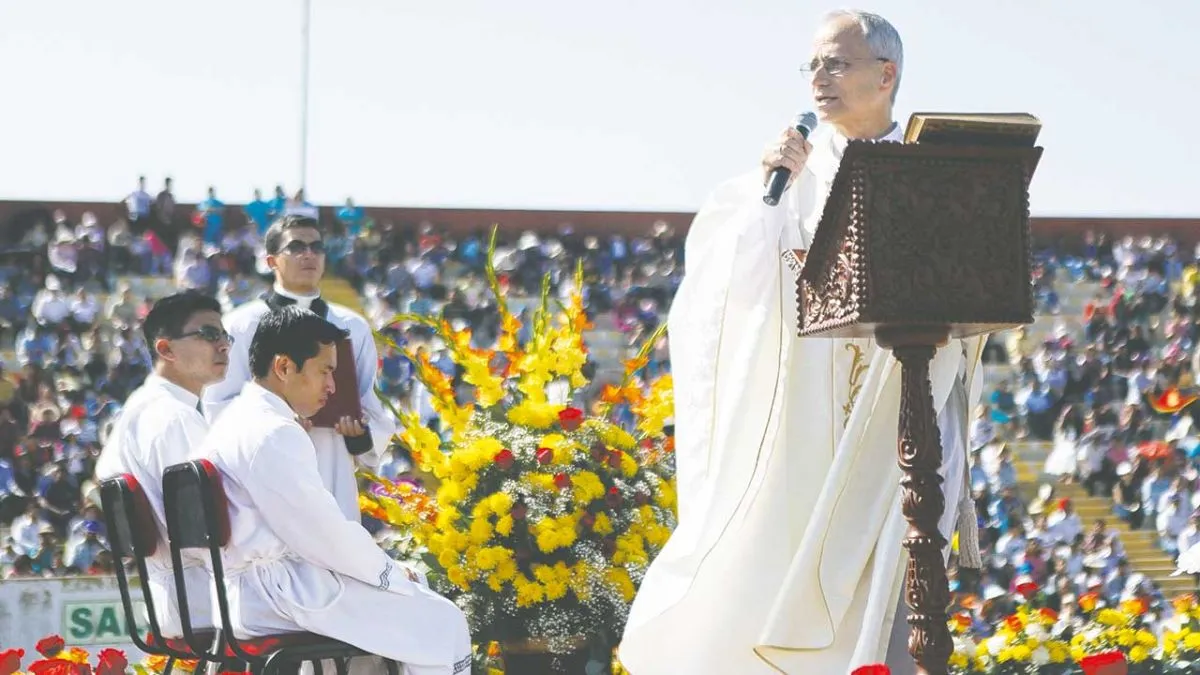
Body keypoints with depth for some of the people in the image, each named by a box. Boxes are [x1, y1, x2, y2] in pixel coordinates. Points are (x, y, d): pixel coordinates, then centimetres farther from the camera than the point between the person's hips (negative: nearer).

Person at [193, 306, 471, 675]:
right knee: (441, 625, -4)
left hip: (251, 587, 11)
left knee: (416, 595, 23)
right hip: (278, 594, -11)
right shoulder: (274, 435, -19)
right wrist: (392, 574, -3)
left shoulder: (241, 418, 13)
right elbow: (324, 534, -18)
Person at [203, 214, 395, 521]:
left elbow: (377, 415, 15)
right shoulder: (241, 326, 5)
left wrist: (361, 431, -8)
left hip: (333, 489, 3)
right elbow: (218, 409, 1)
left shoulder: (354, 329, 15)